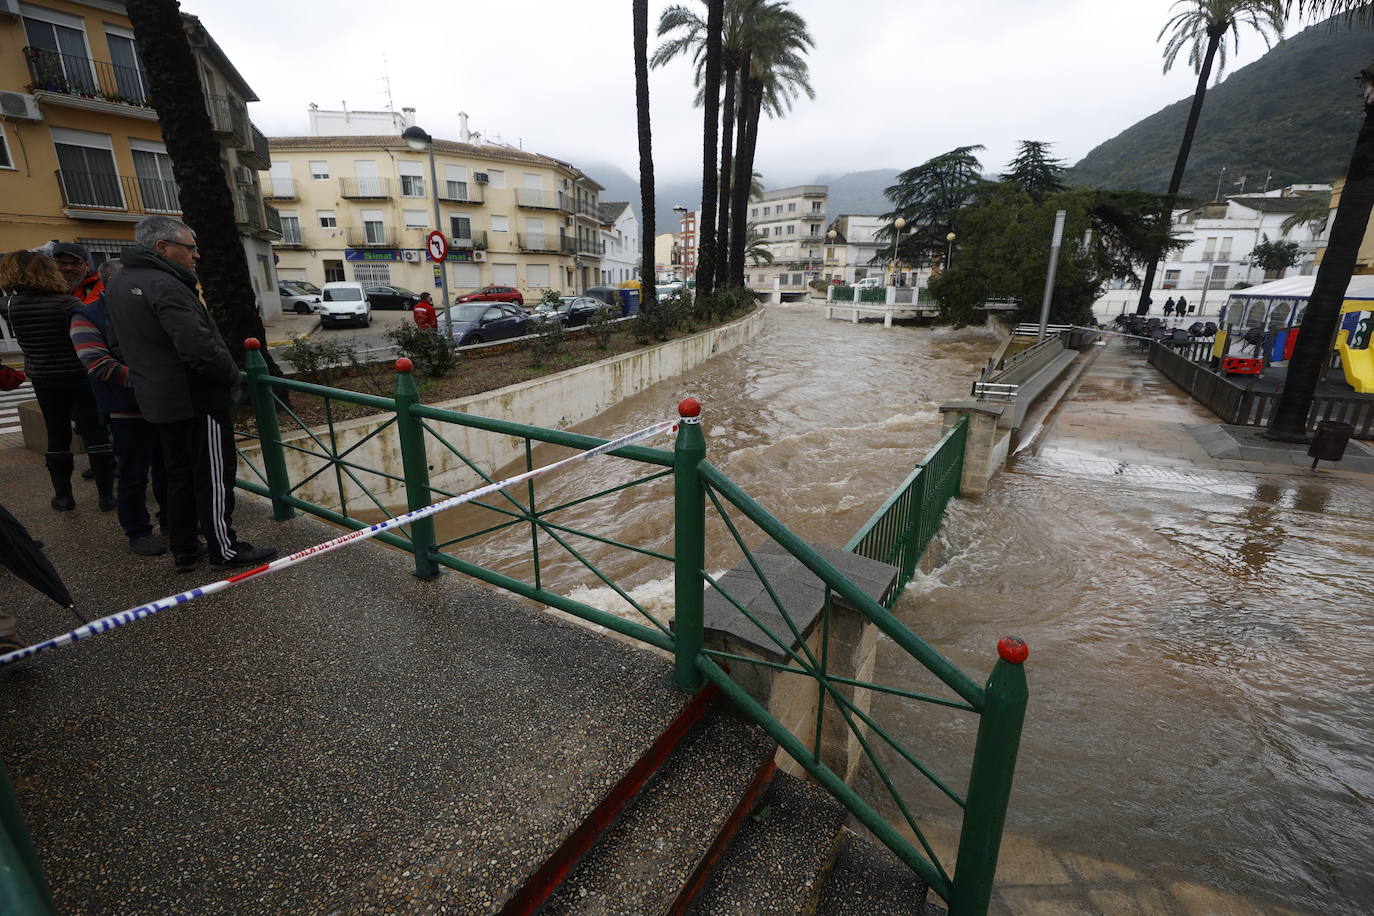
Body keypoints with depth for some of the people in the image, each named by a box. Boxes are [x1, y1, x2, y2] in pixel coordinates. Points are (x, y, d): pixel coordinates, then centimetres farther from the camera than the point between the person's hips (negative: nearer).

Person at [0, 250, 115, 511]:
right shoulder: (67, 303, -16)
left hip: (44, 380, 4)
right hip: (81, 377, -3)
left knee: (57, 436, 13)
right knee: (95, 433, 2)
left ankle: (63, 496, 19)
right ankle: (106, 495, 2)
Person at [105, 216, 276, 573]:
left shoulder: (118, 284, 11)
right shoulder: (165, 286, -20)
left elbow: (119, 346, 18)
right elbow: (199, 348, -28)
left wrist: (150, 371, 19)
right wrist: (231, 373, -12)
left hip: (158, 399, 9)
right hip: (198, 399, -9)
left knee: (179, 475, 17)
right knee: (213, 477, 1)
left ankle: (184, 551, 25)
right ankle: (224, 550, 11)